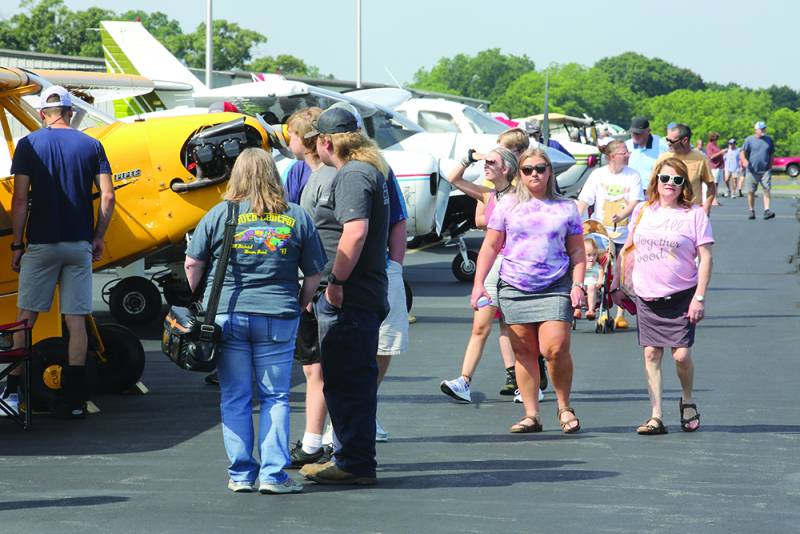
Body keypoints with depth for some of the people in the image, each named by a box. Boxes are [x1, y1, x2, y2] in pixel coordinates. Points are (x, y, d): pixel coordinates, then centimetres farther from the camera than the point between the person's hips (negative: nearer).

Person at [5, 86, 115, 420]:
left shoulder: (29, 145, -2)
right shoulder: (91, 145, 4)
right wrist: (98, 238, 10)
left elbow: (20, 199, -7)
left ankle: (12, 391, 0)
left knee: (25, 318, 5)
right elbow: (108, 197, -1)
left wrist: (16, 245, -2)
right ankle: (74, 400, 2)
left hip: (41, 243, -2)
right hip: (79, 244, 2)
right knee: (76, 320, 3)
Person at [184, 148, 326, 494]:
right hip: (278, 317, 0)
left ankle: (241, 474, 9)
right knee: (275, 398, 6)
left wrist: (201, 299, 16)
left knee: (235, 399, 7)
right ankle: (273, 474, 2)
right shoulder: (297, 217, 3)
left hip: (227, 316, 0)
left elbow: (192, 264, 2)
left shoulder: (220, 214, 0)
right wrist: (299, 306, 19)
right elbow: (314, 274, 5)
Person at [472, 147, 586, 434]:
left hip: (555, 288, -1)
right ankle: (531, 415, 6)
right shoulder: (507, 205, 9)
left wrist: (578, 284, -1)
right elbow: (490, 246, 10)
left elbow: (577, 252, 12)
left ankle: (564, 407, 5)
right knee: (524, 353, 0)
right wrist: (478, 283, 1)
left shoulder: (566, 207, 10)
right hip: (514, 289, 1)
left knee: (556, 349, -14)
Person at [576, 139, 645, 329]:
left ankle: (620, 314, 12)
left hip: (624, 233, 0)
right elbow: (584, 200, -3)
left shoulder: (633, 175, 2)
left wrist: (620, 216, -26)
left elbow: (634, 202, -7)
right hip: (601, 233, 0)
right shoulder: (598, 174, 1)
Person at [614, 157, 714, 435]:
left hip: (681, 297, -3)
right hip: (647, 296, 3)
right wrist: (617, 282, 20)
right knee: (651, 355, -2)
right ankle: (656, 416, 0)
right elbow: (629, 247, 21)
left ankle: (687, 401, 20)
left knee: (681, 355, -9)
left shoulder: (695, 215, -3)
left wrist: (699, 297, -12)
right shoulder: (642, 211, 9)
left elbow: (705, 258, -5)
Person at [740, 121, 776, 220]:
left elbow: (772, 154, 18)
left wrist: (770, 167, 11)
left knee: (767, 190, -11)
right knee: (751, 192, 1)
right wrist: (744, 160, -23)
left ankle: (766, 210, -14)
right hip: (752, 170, -2)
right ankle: (752, 211, 12)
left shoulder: (769, 140, 11)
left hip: (765, 170, 2)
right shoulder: (749, 140, 2)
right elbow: (742, 152, -2)